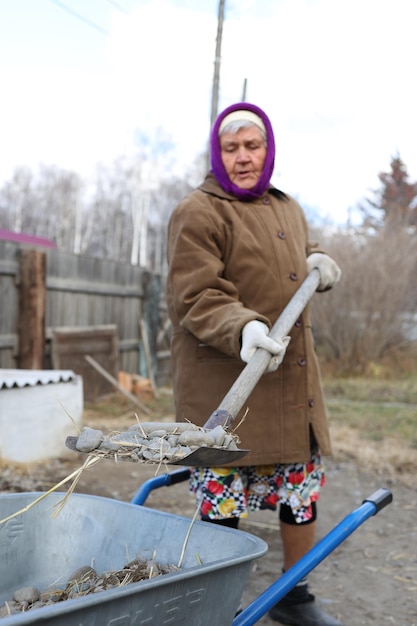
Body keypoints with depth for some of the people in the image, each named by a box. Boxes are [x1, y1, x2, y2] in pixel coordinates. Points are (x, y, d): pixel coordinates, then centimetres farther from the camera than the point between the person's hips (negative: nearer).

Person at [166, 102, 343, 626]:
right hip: (223, 387, -7)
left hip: (292, 377, 8)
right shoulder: (198, 213, -9)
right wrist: (244, 329, -35)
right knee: (223, 499, -1)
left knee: (304, 487, 14)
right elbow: (195, 298, -18)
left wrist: (317, 263, 10)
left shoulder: (288, 209, 16)